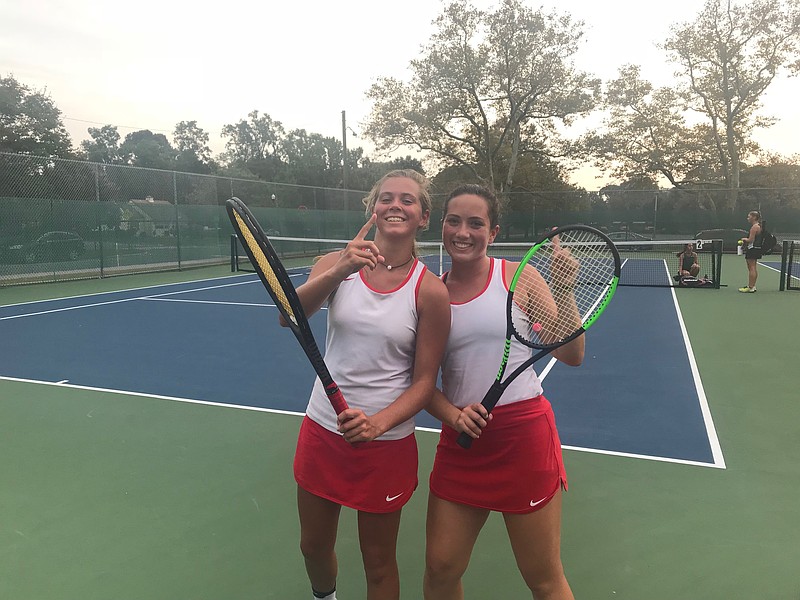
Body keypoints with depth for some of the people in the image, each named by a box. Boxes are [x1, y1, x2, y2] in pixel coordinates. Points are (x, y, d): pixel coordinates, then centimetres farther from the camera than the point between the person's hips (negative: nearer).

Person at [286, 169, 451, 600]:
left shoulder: (430, 291, -12)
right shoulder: (337, 264, -5)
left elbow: (424, 382, -9)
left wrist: (378, 423, -26)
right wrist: (337, 273, -38)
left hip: (385, 441, -3)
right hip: (321, 430, 3)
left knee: (378, 564, 14)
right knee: (313, 547, 22)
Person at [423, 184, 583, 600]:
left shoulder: (516, 276, -5)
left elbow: (571, 355, -7)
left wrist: (564, 292, -20)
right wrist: (452, 414, -9)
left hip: (524, 433, -3)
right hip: (461, 440, 3)